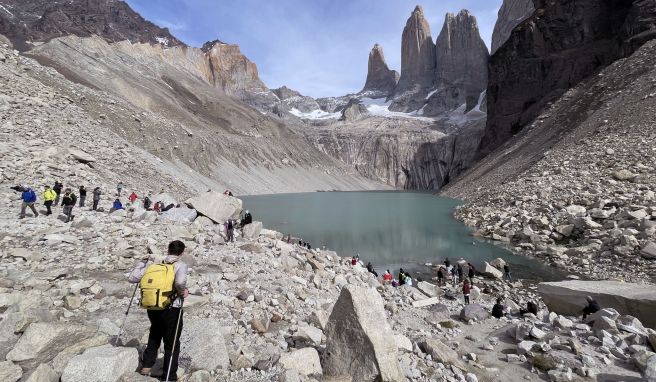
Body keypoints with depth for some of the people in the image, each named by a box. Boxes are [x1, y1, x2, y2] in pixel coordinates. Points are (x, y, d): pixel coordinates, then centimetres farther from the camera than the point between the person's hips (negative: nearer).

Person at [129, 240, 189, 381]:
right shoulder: (181, 265, -13)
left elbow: (132, 278, 5)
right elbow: (180, 282, -33)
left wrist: (142, 262, 15)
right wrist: (182, 292, -13)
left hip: (153, 308, 4)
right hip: (172, 310, -4)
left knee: (154, 337, 32)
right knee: (172, 343, 13)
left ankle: (146, 366, 35)